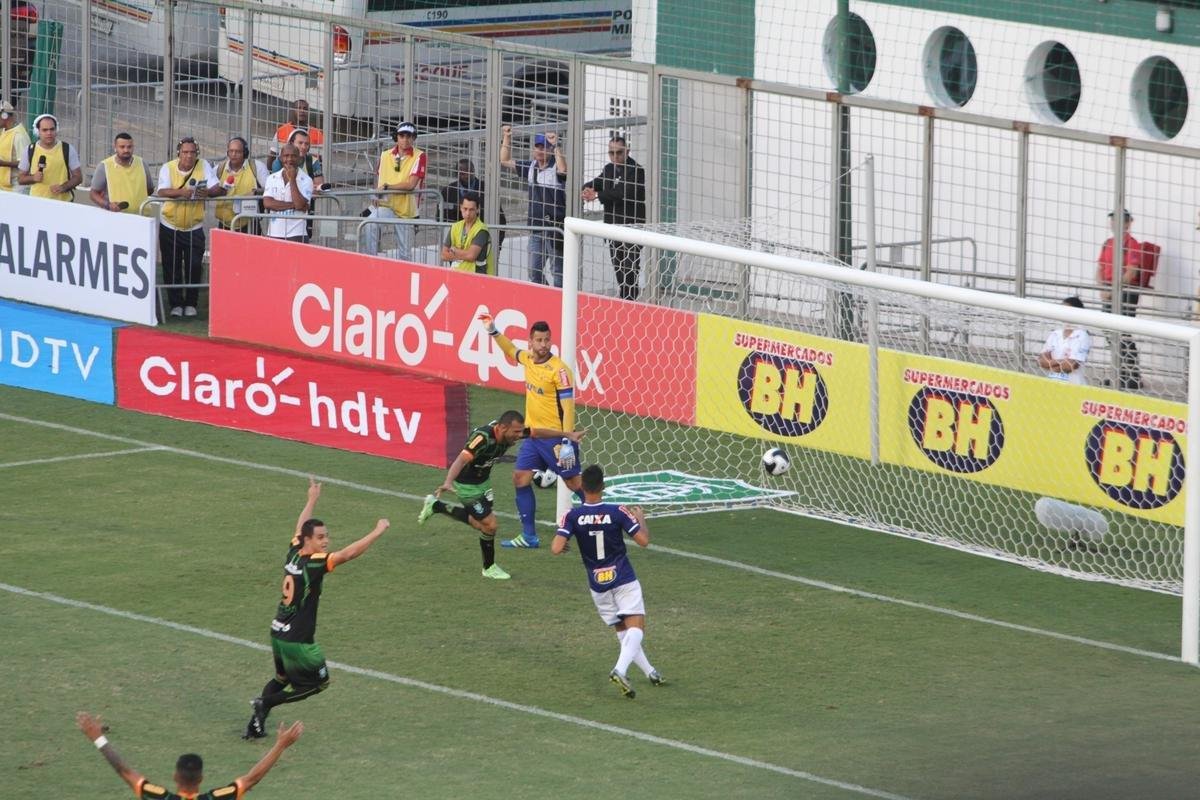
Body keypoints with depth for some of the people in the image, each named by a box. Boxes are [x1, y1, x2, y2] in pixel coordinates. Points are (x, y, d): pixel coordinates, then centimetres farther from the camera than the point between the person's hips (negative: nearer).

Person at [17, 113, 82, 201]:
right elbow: (21, 179, 10)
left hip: (63, 201, -1)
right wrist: (33, 178, -12)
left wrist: (63, 187, -15)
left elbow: (78, 177, 3)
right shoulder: (30, 151, 4)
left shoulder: (68, 150, 0)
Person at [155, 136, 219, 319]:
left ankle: (191, 304, 12)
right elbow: (162, 192, -19)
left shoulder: (204, 166, -2)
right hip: (170, 226, 0)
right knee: (172, 268, 2)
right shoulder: (168, 168, -5)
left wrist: (208, 192, -32)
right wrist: (181, 192, -37)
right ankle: (175, 304, 14)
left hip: (194, 227, 0)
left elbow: (218, 189, -9)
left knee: (194, 267, -3)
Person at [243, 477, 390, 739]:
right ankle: (267, 702, 1)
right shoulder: (313, 564, -22)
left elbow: (300, 528, 19)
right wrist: (377, 532, -23)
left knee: (282, 679, 26)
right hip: (298, 641, -8)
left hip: (278, 633, 8)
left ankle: (256, 724, 20)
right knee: (318, 683, 10)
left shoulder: (293, 554, 0)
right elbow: (348, 553, -29)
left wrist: (312, 500, 33)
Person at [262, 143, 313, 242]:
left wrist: (292, 179, -10)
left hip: (296, 235, -3)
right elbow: (267, 203, -3)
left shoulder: (306, 181, -1)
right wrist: (293, 205, -9)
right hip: (274, 234, 3)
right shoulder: (272, 178, 9)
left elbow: (300, 205, -13)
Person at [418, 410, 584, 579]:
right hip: (468, 485, -9)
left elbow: (537, 432, 1)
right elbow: (462, 459, -51)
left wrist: (567, 435, 6)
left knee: (478, 523, 22)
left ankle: (435, 506, 38)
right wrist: (448, 482, -67)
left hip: (483, 481, 9)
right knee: (489, 525, -5)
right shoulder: (483, 438, -38)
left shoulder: (509, 431, -15)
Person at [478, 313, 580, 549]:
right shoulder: (528, 359, 3)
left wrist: (566, 443, -26)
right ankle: (529, 536, 13)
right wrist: (493, 332, 21)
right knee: (520, 478, 6)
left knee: (574, 483, -2)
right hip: (533, 433, 8)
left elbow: (568, 408, -21)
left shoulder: (559, 370, -19)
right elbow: (511, 351, 29)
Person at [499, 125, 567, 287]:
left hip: (555, 226, -7)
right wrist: (507, 138, 11)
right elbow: (505, 161, 18)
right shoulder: (530, 167, 11)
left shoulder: (555, 167, -10)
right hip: (535, 227, 7)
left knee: (557, 272, -6)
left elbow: (563, 169, -34)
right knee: (534, 272, 12)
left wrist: (555, 146, -35)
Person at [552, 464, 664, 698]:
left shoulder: (572, 516, -10)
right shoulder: (618, 512, -12)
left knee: (622, 630, 18)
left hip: (598, 585, 3)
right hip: (624, 580, -3)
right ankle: (620, 669, -31)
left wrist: (557, 541, 5)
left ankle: (649, 671, 20)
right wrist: (641, 519, 11)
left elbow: (556, 548, -19)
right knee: (636, 627, -8)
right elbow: (643, 540, -9)